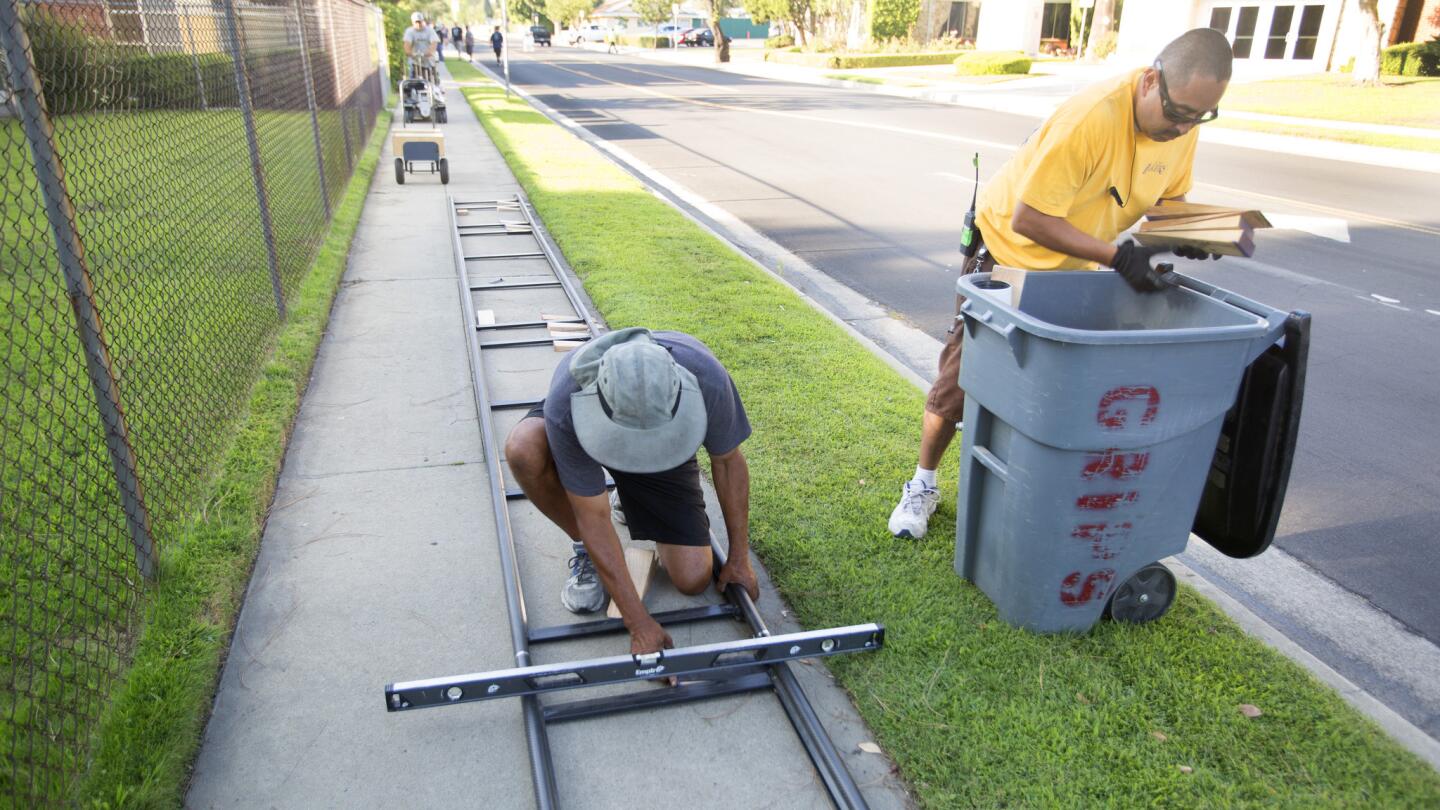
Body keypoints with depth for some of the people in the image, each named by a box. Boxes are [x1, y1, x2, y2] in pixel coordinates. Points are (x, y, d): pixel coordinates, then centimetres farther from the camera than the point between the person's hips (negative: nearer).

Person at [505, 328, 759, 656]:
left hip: (665, 453, 1)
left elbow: (728, 460, -18)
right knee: (523, 448, -37)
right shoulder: (564, 407, -41)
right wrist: (639, 624, -31)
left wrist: (739, 558, -11)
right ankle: (584, 548, -6)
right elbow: (594, 519, -33)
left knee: (693, 580, -13)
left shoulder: (707, 379, -38)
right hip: (585, 431, -1)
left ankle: (630, 500, 19)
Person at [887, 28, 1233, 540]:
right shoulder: (1092, 117, -33)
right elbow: (1029, 218, -32)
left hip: (1074, 268, 6)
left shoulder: (1182, 121, -9)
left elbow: (1170, 196, 8)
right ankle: (923, 486, 21)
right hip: (1008, 254, -6)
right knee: (959, 381, 2)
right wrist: (1116, 257, -32)